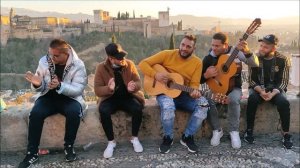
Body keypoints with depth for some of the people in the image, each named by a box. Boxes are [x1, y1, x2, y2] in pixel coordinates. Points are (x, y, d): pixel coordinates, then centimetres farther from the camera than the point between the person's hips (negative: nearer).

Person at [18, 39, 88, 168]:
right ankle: (32, 153, -10)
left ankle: (69, 147, -9)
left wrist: (60, 86, -34)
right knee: (35, 113, -26)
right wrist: (37, 84, -23)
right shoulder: (44, 61, -4)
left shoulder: (78, 65, -13)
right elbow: (41, 88, 2)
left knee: (74, 112, -34)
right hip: (48, 97, 3)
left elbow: (78, 89, -19)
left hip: (69, 98, -2)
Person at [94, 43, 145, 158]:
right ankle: (111, 142, -11)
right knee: (103, 111, -32)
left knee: (138, 108, -29)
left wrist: (133, 87, -27)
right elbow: (97, 90, -12)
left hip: (128, 96, 1)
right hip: (110, 98, -1)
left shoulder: (129, 64, -4)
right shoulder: (101, 68, -9)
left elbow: (138, 82, -2)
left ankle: (134, 138, -5)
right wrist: (109, 88, -34)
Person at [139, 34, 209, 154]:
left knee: (203, 104, -24)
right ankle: (168, 138, -8)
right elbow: (143, 64, -7)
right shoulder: (167, 54, -6)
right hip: (164, 92, -3)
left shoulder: (197, 62, 0)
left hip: (184, 95, 3)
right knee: (168, 106, -37)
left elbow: (194, 83, -4)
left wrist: (195, 91, -28)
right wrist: (155, 75, -23)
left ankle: (187, 137, -4)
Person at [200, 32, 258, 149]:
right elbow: (200, 79, 4)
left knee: (233, 99, -36)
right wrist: (206, 75, -20)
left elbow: (255, 64, -17)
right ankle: (217, 130, -11)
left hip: (233, 88, -1)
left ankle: (234, 131, -15)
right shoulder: (208, 58, -2)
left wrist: (247, 51, -35)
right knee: (207, 99, -30)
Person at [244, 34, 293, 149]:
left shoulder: (283, 60, -7)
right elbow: (251, 80, -5)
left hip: (275, 89, 0)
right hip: (257, 89, 0)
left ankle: (286, 134, -14)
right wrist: (260, 91, -23)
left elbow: (284, 81, -8)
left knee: (284, 102, -31)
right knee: (252, 99, -32)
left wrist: (273, 93, -26)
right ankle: (249, 130, -18)